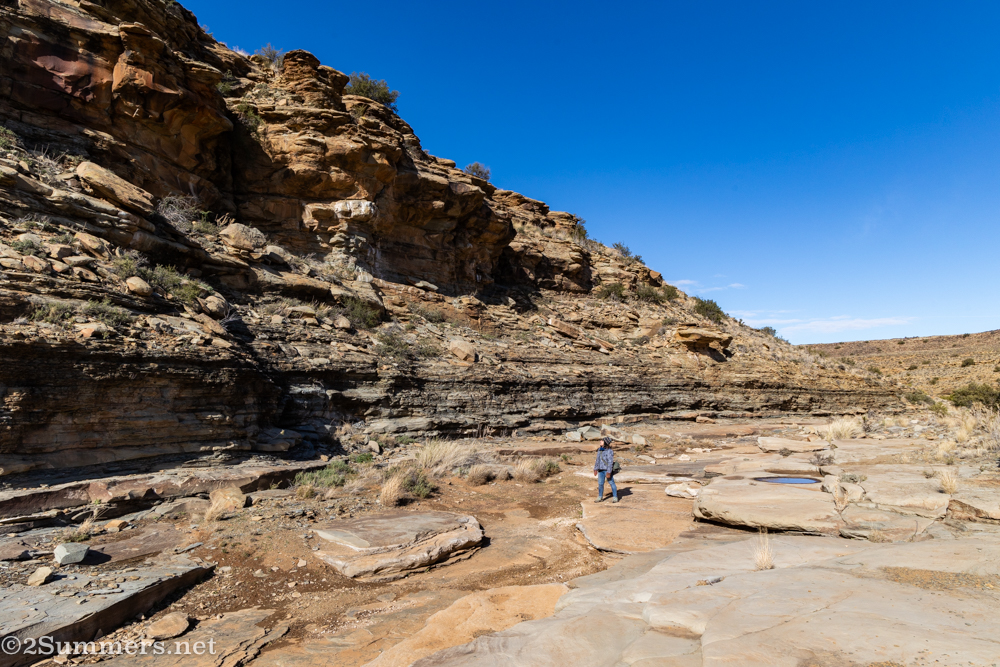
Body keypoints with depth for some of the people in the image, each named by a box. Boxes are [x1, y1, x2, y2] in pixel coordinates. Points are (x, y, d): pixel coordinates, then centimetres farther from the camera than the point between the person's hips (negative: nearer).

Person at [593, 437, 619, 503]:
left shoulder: (609, 451, -15)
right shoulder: (600, 450, 9)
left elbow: (610, 462, -18)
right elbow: (597, 460, 15)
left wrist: (609, 472, -21)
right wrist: (595, 469, 12)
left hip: (607, 470, -7)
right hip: (601, 470, 7)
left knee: (612, 483, 2)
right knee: (600, 483, 11)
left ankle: (615, 498, 11)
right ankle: (600, 497, 21)